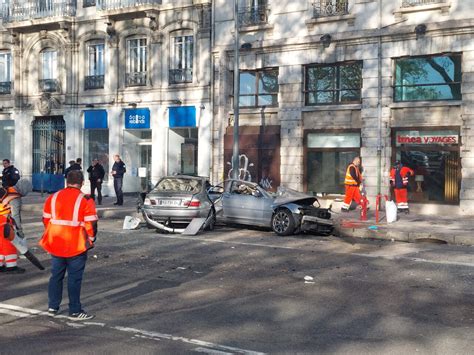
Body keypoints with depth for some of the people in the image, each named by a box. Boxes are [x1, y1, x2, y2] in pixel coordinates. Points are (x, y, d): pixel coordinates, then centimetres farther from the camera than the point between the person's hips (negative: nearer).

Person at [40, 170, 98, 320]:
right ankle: (75, 311, 9)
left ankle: (52, 307, 25)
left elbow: (46, 219, 9)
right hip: (76, 246, -4)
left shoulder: (53, 197, 3)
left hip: (55, 245, 5)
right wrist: (91, 240, 5)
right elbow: (91, 224, -12)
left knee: (56, 275, 17)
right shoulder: (85, 200, -11)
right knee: (74, 278, 3)